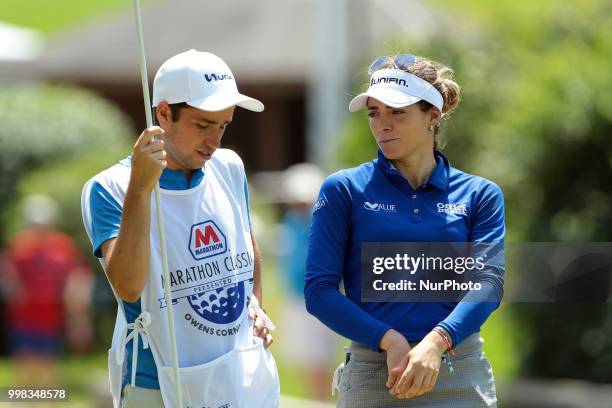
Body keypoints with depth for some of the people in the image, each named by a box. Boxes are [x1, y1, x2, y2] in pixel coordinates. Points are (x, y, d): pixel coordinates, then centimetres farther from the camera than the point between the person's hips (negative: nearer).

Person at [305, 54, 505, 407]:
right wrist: (390, 341, -15)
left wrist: (436, 342, -22)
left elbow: (489, 281, -5)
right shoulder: (344, 190, 5)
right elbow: (319, 290, -3)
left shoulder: (479, 194, 8)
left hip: (462, 375, 1)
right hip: (372, 374, -1)